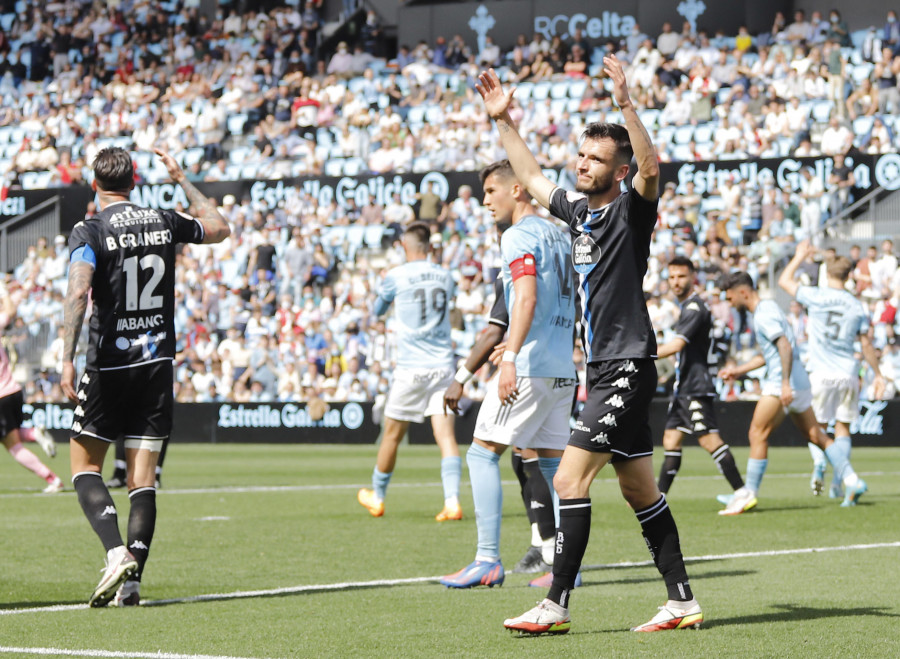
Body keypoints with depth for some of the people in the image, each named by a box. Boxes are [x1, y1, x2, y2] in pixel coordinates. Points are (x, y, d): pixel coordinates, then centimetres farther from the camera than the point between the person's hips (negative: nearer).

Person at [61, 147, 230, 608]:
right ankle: (132, 579, -2)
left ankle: (115, 552, -13)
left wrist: (67, 361, -23)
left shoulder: (88, 233, -7)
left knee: (85, 466, 8)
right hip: (158, 363, 4)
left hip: (109, 366, -3)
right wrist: (181, 180, 30)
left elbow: (78, 292, -21)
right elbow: (219, 228, 24)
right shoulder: (165, 223, 6)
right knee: (143, 478, 5)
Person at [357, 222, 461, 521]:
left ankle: (376, 497, 26)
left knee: (392, 434, 11)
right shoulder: (445, 277, 7)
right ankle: (452, 501, -19)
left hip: (411, 367, -3)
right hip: (443, 365, 3)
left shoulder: (397, 276, -3)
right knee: (446, 434, -4)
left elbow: (378, 311, 15)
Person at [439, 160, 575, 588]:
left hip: (529, 366, -8)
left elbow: (526, 299, -22)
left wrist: (510, 356, -30)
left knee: (482, 453, -4)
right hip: (563, 368, 8)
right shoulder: (558, 235, 18)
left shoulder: (519, 236, -8)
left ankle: (488, 560, -9)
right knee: (552, 464, 9)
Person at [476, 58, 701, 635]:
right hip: (606, 370, 9)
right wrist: (504, 120, 29)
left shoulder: (631, 211, -9)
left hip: (628, 367, -9)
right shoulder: (578, 209, 14)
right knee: (641, 493, 10)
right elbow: (532, 178, 31)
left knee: (570, 481, -12)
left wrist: (625, 102, -37)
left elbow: (651, 167, -30)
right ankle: (683, 601, 13)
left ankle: (556, 605, -10)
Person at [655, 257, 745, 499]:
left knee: (709, 439, -16)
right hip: (683, 388, 10)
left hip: (695, 388, -10)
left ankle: (743, 492, -17)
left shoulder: (695, 308, -14)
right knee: (671, 440, 10)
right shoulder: (688, 307, 18)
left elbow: (676, 345, -22)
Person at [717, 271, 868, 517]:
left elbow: (785, 346, -24)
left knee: (757, 434, -7)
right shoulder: (766, 309, 19)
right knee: (815, 435, 12)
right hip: (799, 383, 10)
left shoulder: (764, 314, -13)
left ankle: (749, 494, -5)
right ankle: (851, 480, 10)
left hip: (781, 384, -10)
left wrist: (785, 384, -30)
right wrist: (738, 370, 28)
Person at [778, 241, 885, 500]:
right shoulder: (856, 306, 2)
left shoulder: (816, 296, -5)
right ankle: (838, 483, -1)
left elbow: (784, 281, 8)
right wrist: (877, 375, 18)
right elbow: (866, 345, 7)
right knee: (842, 428, 8)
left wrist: (800, 256, 21)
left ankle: (819, 462, -20)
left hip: (821, 373, -1)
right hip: (848, 373, 1)